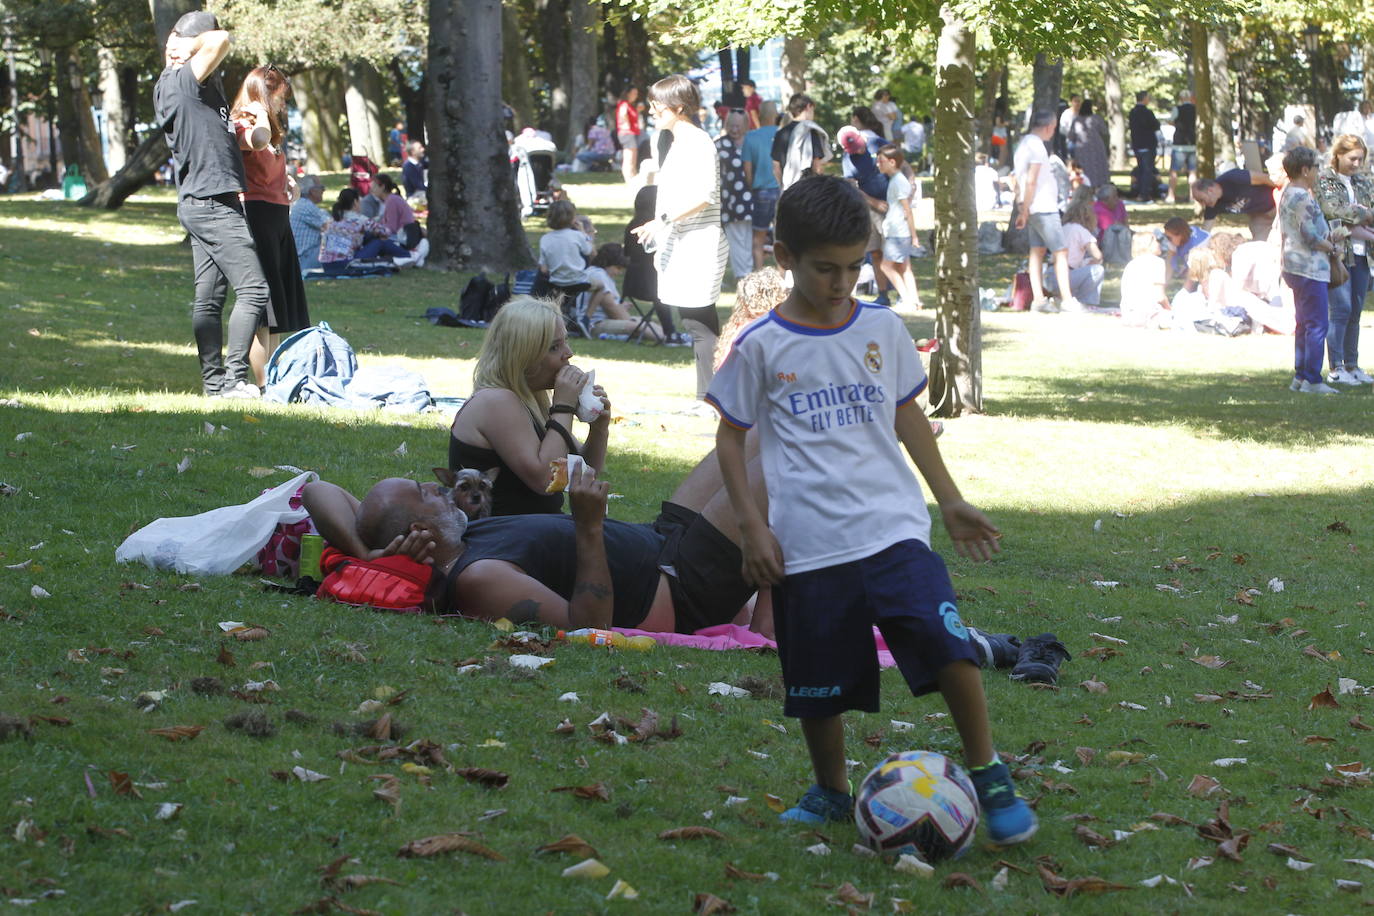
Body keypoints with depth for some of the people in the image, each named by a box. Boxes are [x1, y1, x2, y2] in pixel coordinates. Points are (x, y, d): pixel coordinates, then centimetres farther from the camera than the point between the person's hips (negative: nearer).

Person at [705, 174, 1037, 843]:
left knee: (949, 646, -16)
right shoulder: (760, 347, -1)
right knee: (818, 687, 6)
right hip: (806, 545, -1)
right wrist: (751, 526, -3)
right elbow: (730, 438, 6)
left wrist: (950, 500, 20)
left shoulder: (882, 330, 7)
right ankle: (830, 793, 30)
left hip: (893, 528, 1)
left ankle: (988, 775, -1)